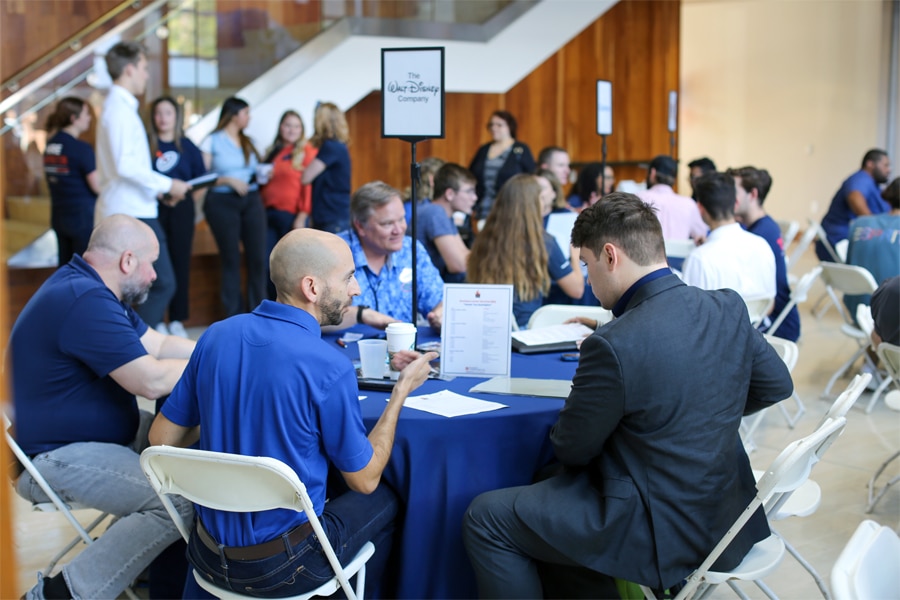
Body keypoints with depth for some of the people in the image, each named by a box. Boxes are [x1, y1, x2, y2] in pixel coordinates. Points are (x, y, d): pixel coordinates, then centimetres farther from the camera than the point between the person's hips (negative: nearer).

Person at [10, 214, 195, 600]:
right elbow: (151, 381, -25)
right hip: (57, 458, -11)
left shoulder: (89, 288, 10)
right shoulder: (85, 301, -25)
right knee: (182, 501, -24)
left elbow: (159, 345, 13)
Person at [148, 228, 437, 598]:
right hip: (281, 569, -5)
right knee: (384, 500, 21)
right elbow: (365, 480, -9)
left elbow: (161, 438, 3)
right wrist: (403, 390, 0)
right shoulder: (329, 367, -22)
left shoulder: (217, 336, -5)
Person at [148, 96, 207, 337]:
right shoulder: (146, 144, 1)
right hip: (153, 210, -2)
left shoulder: (187, 146, 8)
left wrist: (189, 201, -2)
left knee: (180, 263, 4)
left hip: (181, 211, 2)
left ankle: (177, 320, 12)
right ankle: (157, 320, 5)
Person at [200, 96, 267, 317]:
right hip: (223, 202, -5)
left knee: (258, 258, -4)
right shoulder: (212, 142, 1)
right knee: (231, 260, 0)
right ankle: (234, 316, 7)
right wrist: (228, 180, -15)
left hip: (251, 201, 5)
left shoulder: (247, 142, 18)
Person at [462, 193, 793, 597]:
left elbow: (571, 450, -13)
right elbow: (777, 385, 9)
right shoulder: (729, 307, -6)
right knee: (551, 477, 29)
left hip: (661, 534, -8)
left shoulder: (613, 346, -27)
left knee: (485, 518, 4)